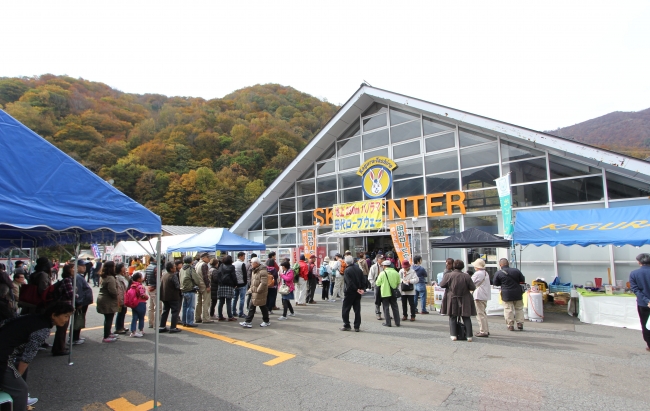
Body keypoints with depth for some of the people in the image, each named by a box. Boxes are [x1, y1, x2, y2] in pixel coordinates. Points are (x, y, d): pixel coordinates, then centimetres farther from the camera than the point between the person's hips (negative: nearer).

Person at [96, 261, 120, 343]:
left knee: (107, 318, 21)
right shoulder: (111, 278, -23)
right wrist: (116, 296, -9)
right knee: (109, 319, -1)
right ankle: (106, 337, 5)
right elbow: (113, 291, -29)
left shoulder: (103, 277, 10)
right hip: (108, 302, -10)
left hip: (102, 299, 10)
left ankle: (108, 333, 34)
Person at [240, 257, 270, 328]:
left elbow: (264, 283, -25)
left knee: (262, 307, 4)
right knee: (252, 308, 10)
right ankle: (248, 322, 14)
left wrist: (258, 290, -21)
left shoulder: (262, 271, -18)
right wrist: (251, 289, 15)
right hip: (254, 293, 9)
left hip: (260, 293, -9)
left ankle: (266, 321, 20)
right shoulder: (254, 271, 14)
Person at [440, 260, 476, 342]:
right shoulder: (466, 276, -8)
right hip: (465, 301, 1)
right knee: (466, 318, 11)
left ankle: (453, 335, 7)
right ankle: (469, 336, 11)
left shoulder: (448, 275, -10)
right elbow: (473, 288, -5)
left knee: (452, 318, 9)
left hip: (452, 300, -1)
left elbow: (442, 285, -4)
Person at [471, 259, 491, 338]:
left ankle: (483, 331, -2)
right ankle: (486, 330, 26)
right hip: (485, 296, 10)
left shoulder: (478, 273, -17)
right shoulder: (486, 273, 13)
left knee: (480, 314, -4)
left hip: (479, 296, -10)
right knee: (483, 313, 19)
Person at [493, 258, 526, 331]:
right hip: (517, 293, 2)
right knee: (519, 309, 15)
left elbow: (496, 284, 3)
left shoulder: (498, 273, -8)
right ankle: (520, 324, 19)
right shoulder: (516, 271, -3)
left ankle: (510, 325, 6)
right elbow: (523, 280, 9)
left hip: (506, 294, -2)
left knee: (508, 310, 4)